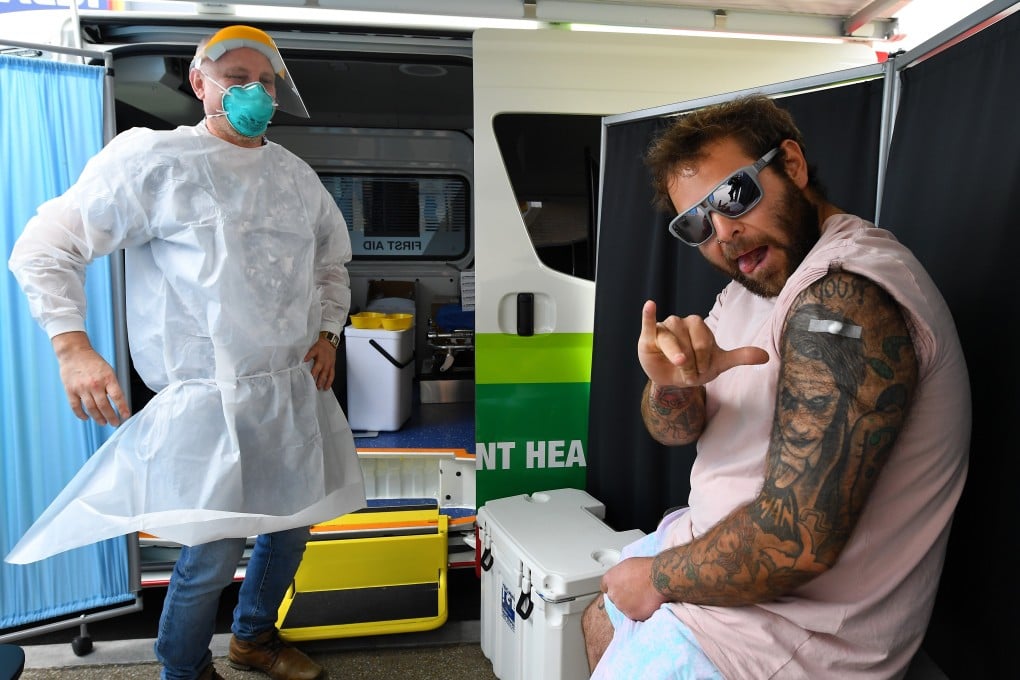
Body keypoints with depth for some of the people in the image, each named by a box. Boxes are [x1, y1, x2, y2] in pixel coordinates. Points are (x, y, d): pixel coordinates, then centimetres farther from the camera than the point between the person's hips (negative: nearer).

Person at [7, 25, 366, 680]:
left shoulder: (297, 175, 12)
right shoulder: (155, 159, -6)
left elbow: (332, 262, 26)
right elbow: (46, 247, -5)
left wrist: (327, 333, 12)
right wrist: (74, 348, -15)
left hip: (296, 386, 7)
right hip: (209, 396, -6)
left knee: (293, 522, 17)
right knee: (216, 550, -4)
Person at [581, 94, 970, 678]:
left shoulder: (843, 294, -28)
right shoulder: (750, 291, 3)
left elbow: (797, 541, -33)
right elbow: (675, 428, 0)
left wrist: (659, 577, -16)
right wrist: (671, 384, -23)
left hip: (793, 623, -8)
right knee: (600, 621, 26)